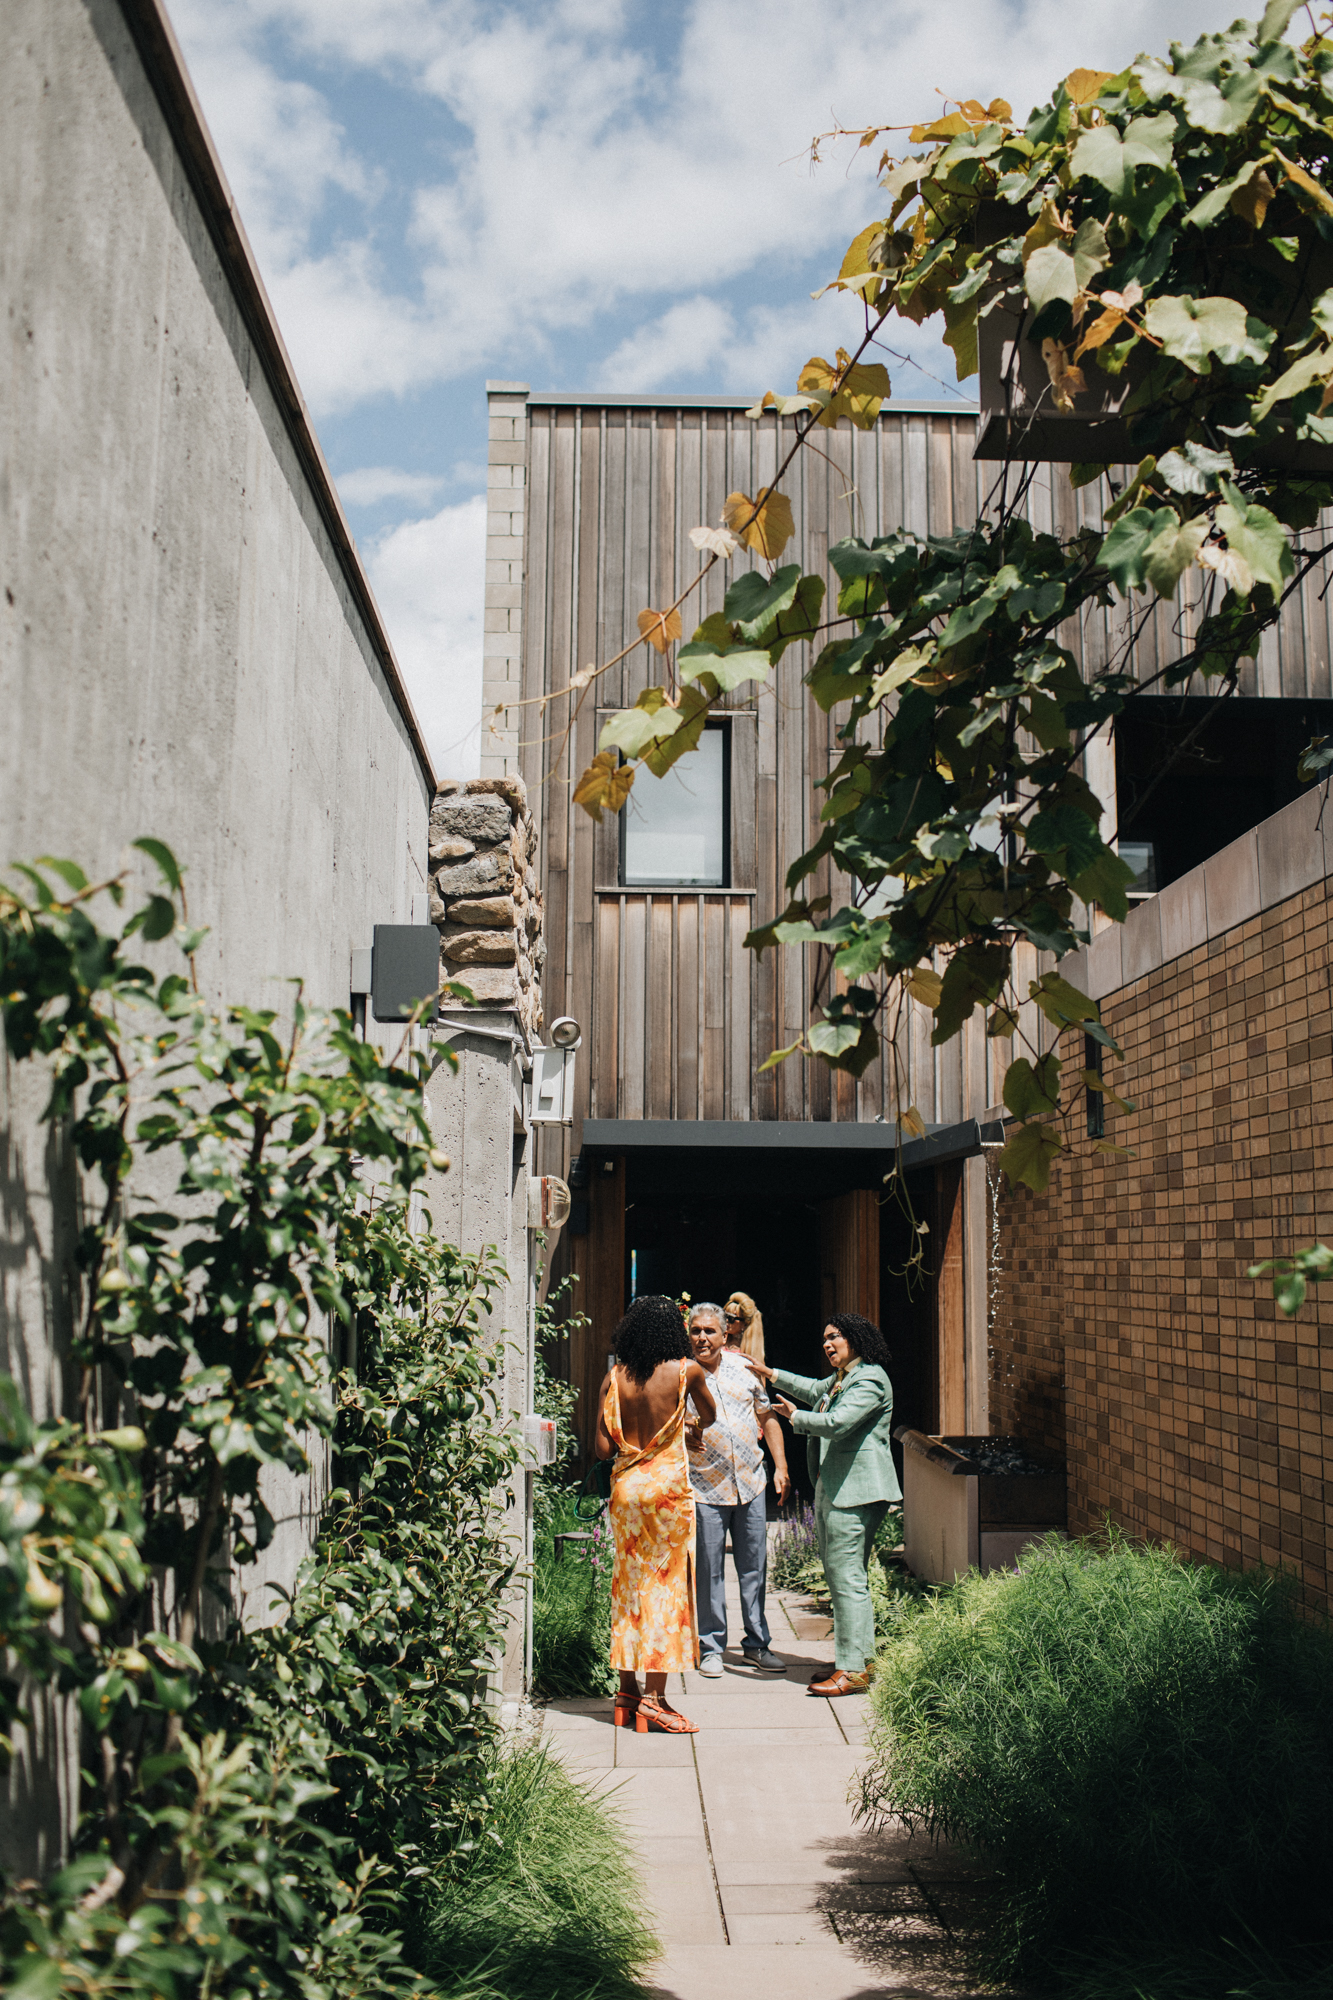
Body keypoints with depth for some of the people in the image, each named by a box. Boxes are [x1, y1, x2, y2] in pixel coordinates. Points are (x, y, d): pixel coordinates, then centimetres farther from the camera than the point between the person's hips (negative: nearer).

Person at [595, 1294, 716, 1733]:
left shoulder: (615, 1376, -1)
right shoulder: (685, 1371, -7)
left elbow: (603, 1447, -2)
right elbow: (709, 1416, 12)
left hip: (625, 1486, 4)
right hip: (667, 1486, -4)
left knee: (628, 1585, 12)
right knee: (667, 1585, 2)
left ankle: (628, 1691, 19)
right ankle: (654, 1698, 2)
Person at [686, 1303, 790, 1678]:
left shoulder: (743, 1367, 6)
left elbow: (767, 1417, 15)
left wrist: (780, 1466, 9)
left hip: (751, 1483, 3)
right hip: (705, 1488, -3)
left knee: (754, 1567, 9)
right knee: (708, 1570, 3)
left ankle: (757, 1643, 22)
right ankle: (710, 1647, 16)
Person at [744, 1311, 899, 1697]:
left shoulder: (869, 1380, -12)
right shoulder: (839, 1380, 20)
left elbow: (837, 1422, -22)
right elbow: (814, 1390, 42)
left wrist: (796, 1417, -7)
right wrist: (771, 1374, 47)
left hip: (856, 1492, -11)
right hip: (832, 1489, 11)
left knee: (848, 1577, -11)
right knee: (838, 1575, 12)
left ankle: (853, 1670, -8)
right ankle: (854, 1657, 19)